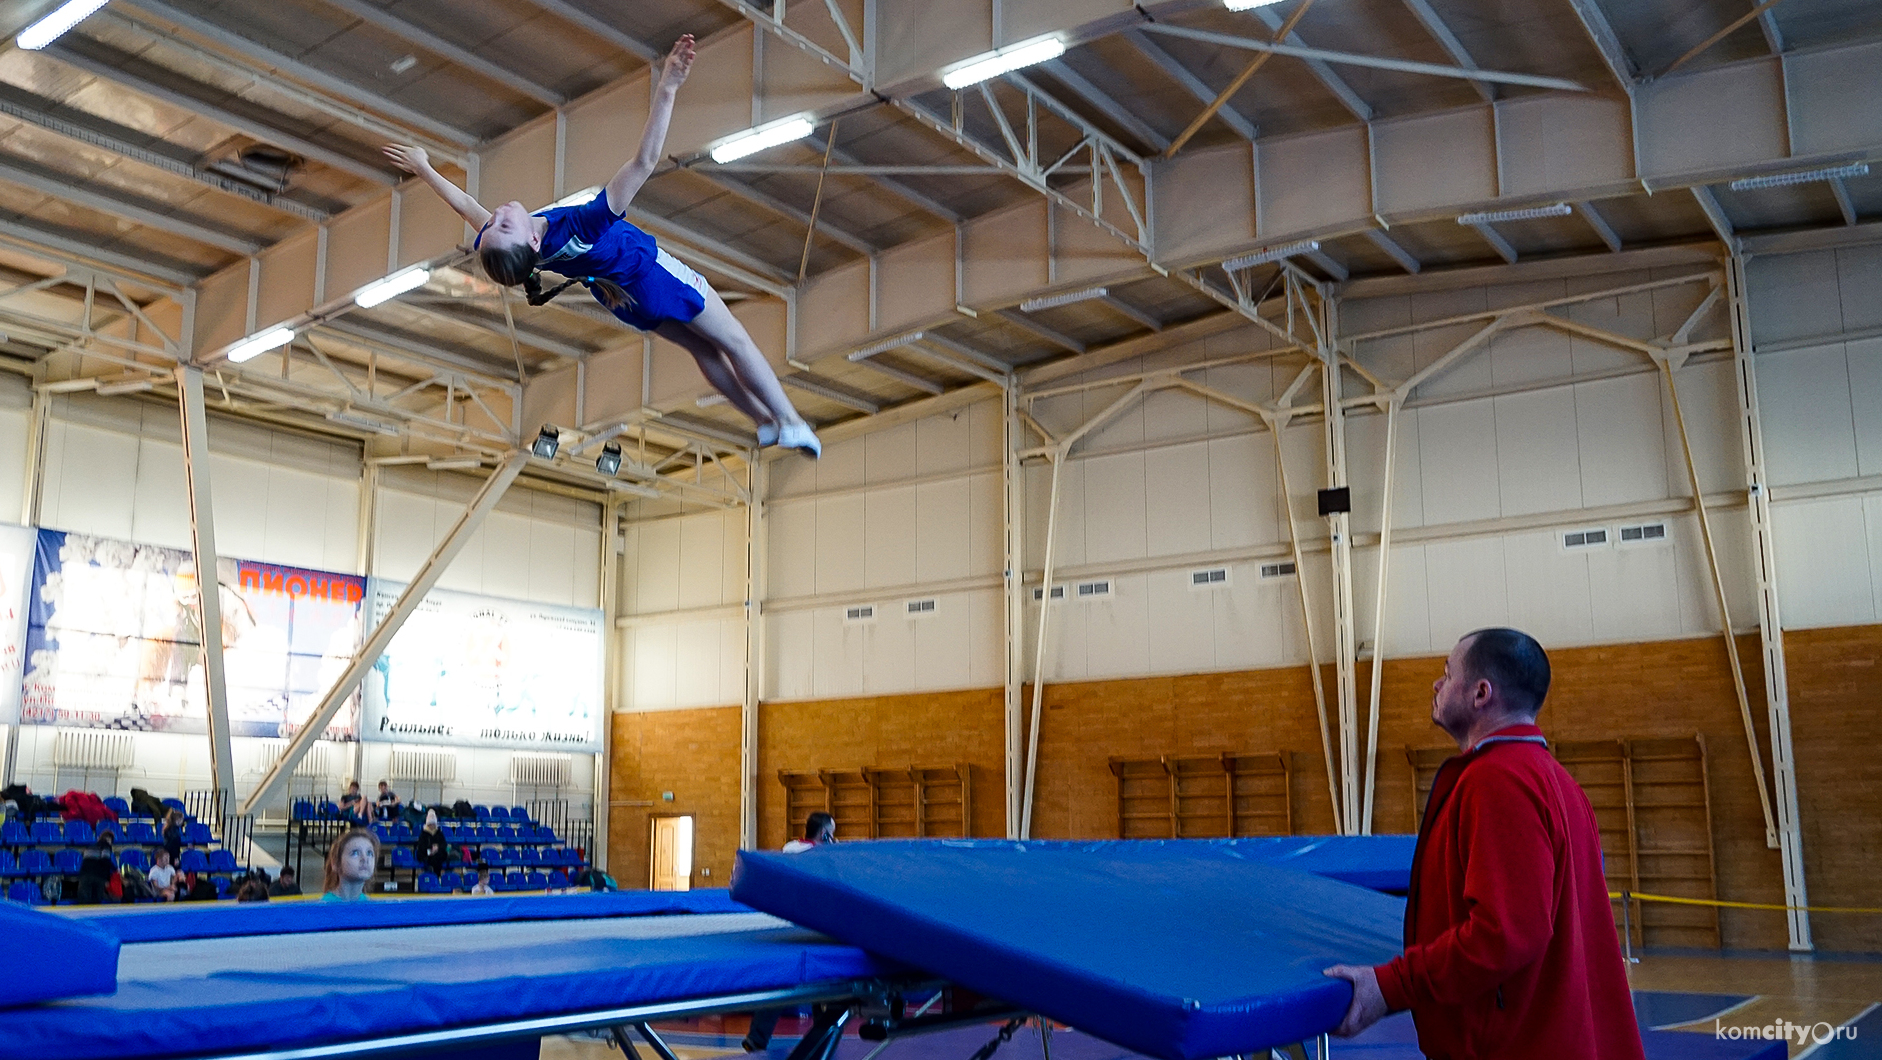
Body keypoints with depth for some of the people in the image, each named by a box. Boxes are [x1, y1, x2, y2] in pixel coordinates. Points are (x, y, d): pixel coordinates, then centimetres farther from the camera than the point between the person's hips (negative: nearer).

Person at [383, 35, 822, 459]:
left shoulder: (502, 245, -27)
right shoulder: (582, 227, -45)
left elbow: (465, 206, -5)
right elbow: (643, 162, -48)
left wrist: (423, 169, 10)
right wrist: (666, 89, -49)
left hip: (619, 295, 7)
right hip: (652, 272, -7)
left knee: (701, 348, 22)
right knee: (733, 341, 10)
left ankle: (765, 422, 30)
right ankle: (790, 423, 18)